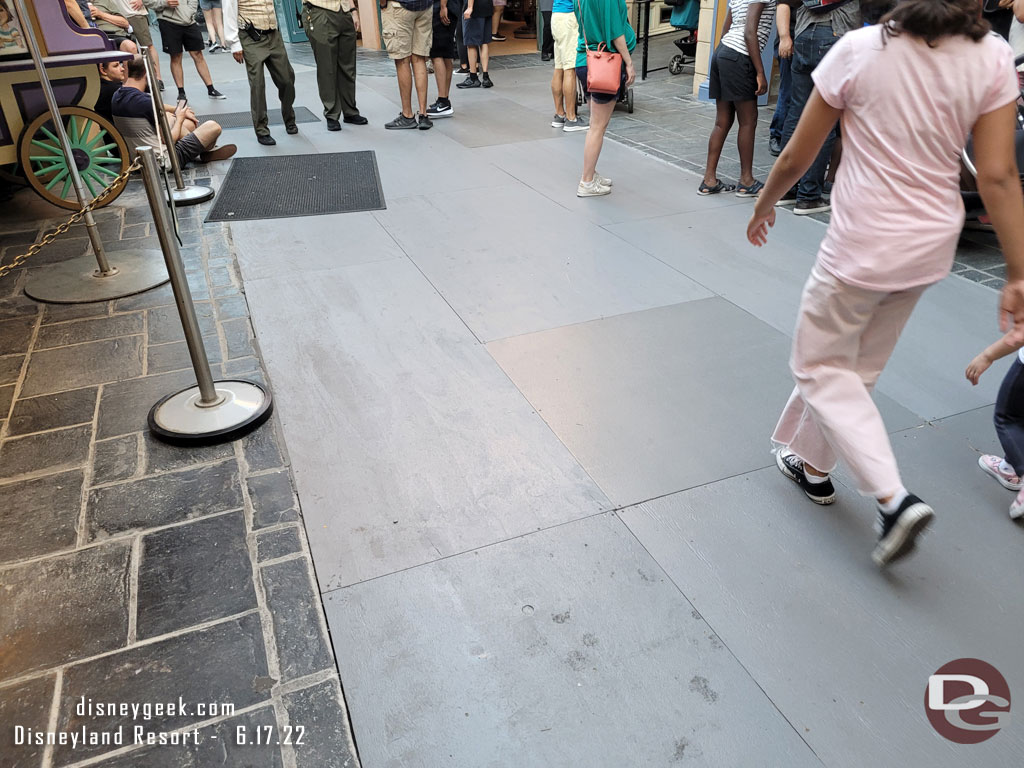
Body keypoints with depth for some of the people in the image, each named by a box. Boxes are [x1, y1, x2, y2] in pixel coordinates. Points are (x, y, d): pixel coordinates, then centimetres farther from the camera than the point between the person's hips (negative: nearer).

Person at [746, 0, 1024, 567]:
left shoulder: (860, 50, -12)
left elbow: (795, 160, -7)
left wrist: (763, 206, 13)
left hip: (862, 242, -5)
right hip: (933, 244, 6)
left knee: (820, 366, 11)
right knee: (854, 365, 22)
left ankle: (894, 499, 1)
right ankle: (810, 461, 41)